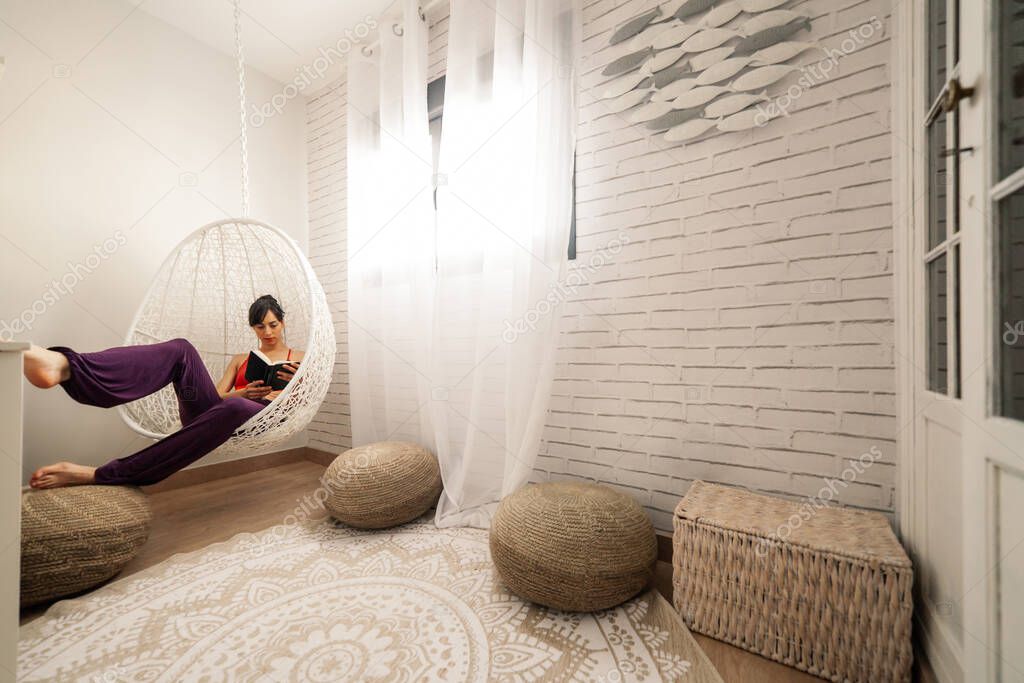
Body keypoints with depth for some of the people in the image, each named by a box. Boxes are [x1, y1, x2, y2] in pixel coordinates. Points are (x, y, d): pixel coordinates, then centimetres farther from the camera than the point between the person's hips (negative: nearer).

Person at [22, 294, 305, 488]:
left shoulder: (298, 358, 23)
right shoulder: (240, 359, 31)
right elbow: (218, 395, 18)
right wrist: (243, 392, -3)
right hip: (214, 410, 4)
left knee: (233, 407, -43)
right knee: (180, 349, -22)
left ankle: (101, 476, -39)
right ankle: (64, 366, -50)